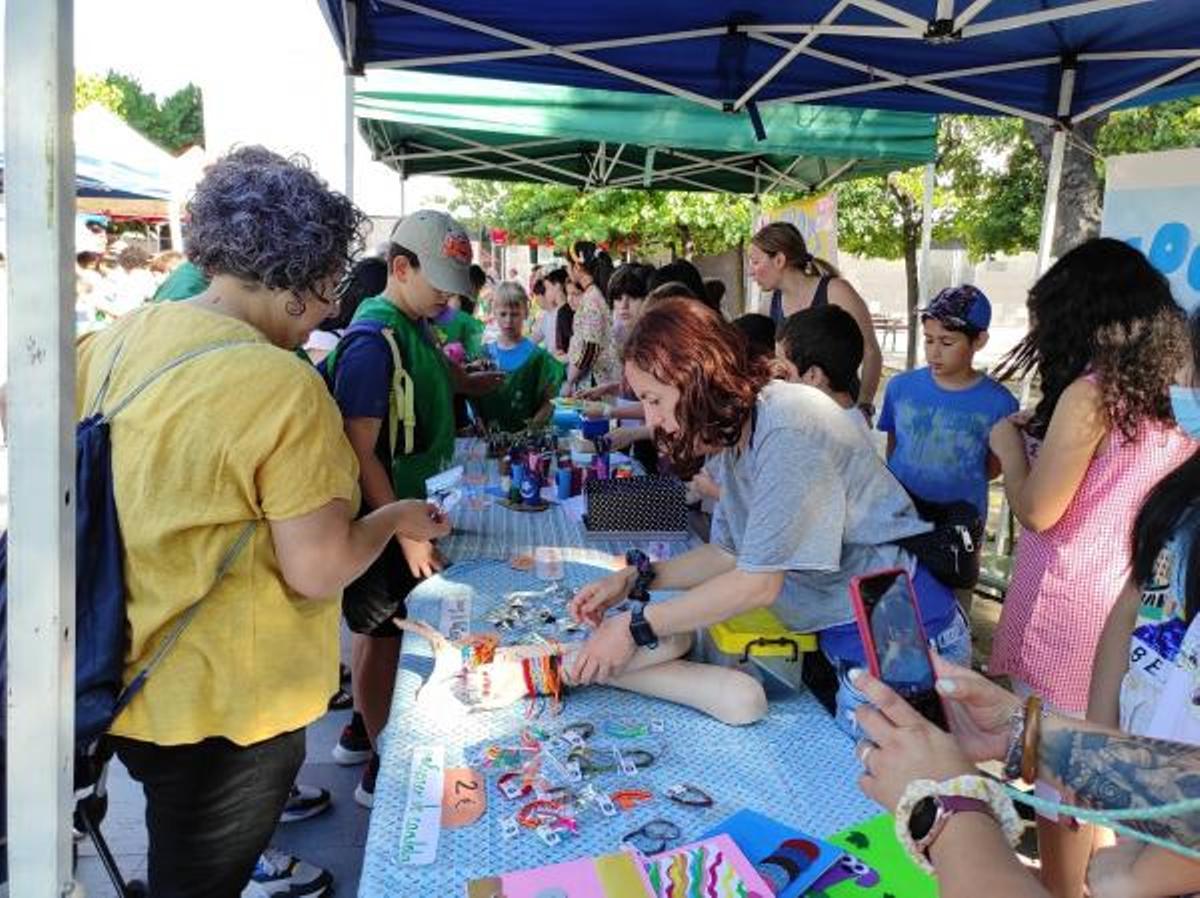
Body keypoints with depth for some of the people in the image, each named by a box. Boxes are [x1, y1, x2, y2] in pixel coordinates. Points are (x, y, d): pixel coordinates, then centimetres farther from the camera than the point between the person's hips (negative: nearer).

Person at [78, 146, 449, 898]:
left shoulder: (111, 343, -2)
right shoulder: (284, 387, -25)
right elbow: (318, 571, -22)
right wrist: (396, 519, -4)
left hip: (126, 680, 7)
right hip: (220, 701, -7)